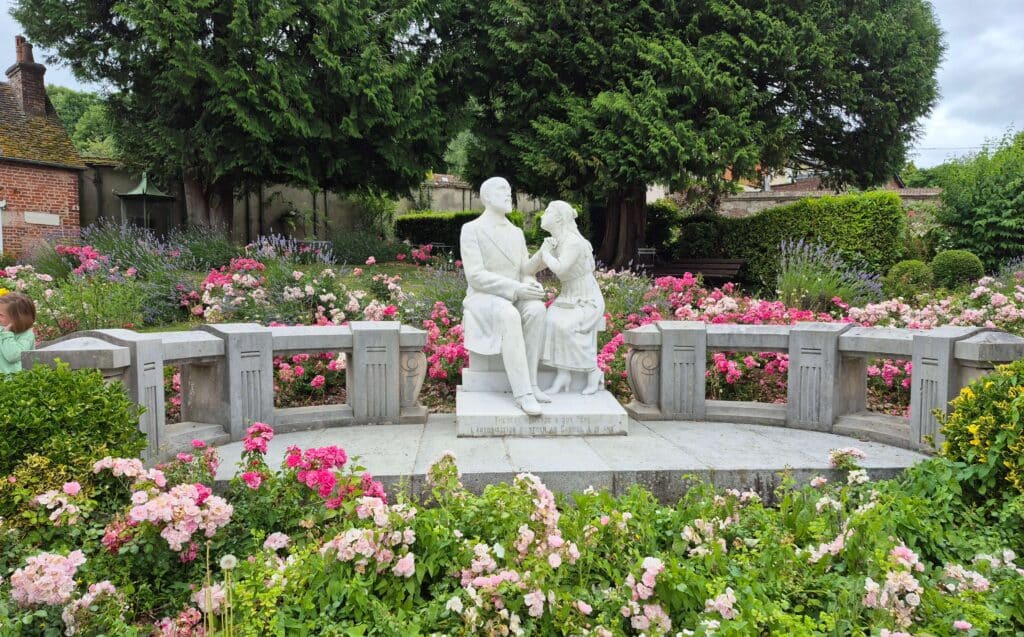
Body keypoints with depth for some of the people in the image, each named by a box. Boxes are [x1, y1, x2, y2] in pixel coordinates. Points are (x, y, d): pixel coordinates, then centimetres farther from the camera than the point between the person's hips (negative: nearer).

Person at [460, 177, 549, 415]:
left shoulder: (516, 233, 15)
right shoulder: (471, 229, -4)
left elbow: (524, 272, 12)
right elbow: (475, 276, -15)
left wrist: (530, 284, -15)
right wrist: (517, 288, -24)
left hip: (514, 299, 5)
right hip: (483, 300, -5)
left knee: (537, 309, -31)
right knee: (509, 317, -39)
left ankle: (529, 384, -28)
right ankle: (522, 393, -39)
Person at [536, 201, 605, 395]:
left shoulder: (574, 242, -23)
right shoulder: (555, 241, 4)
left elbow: (560, 269, -34)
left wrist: (545, 252, -19)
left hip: (588, 302, -7)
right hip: (569, 299, 7)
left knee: (564, 326, -30)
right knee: (551, 322, -21)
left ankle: (593, 371, -12)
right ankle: (563, 374, -21)